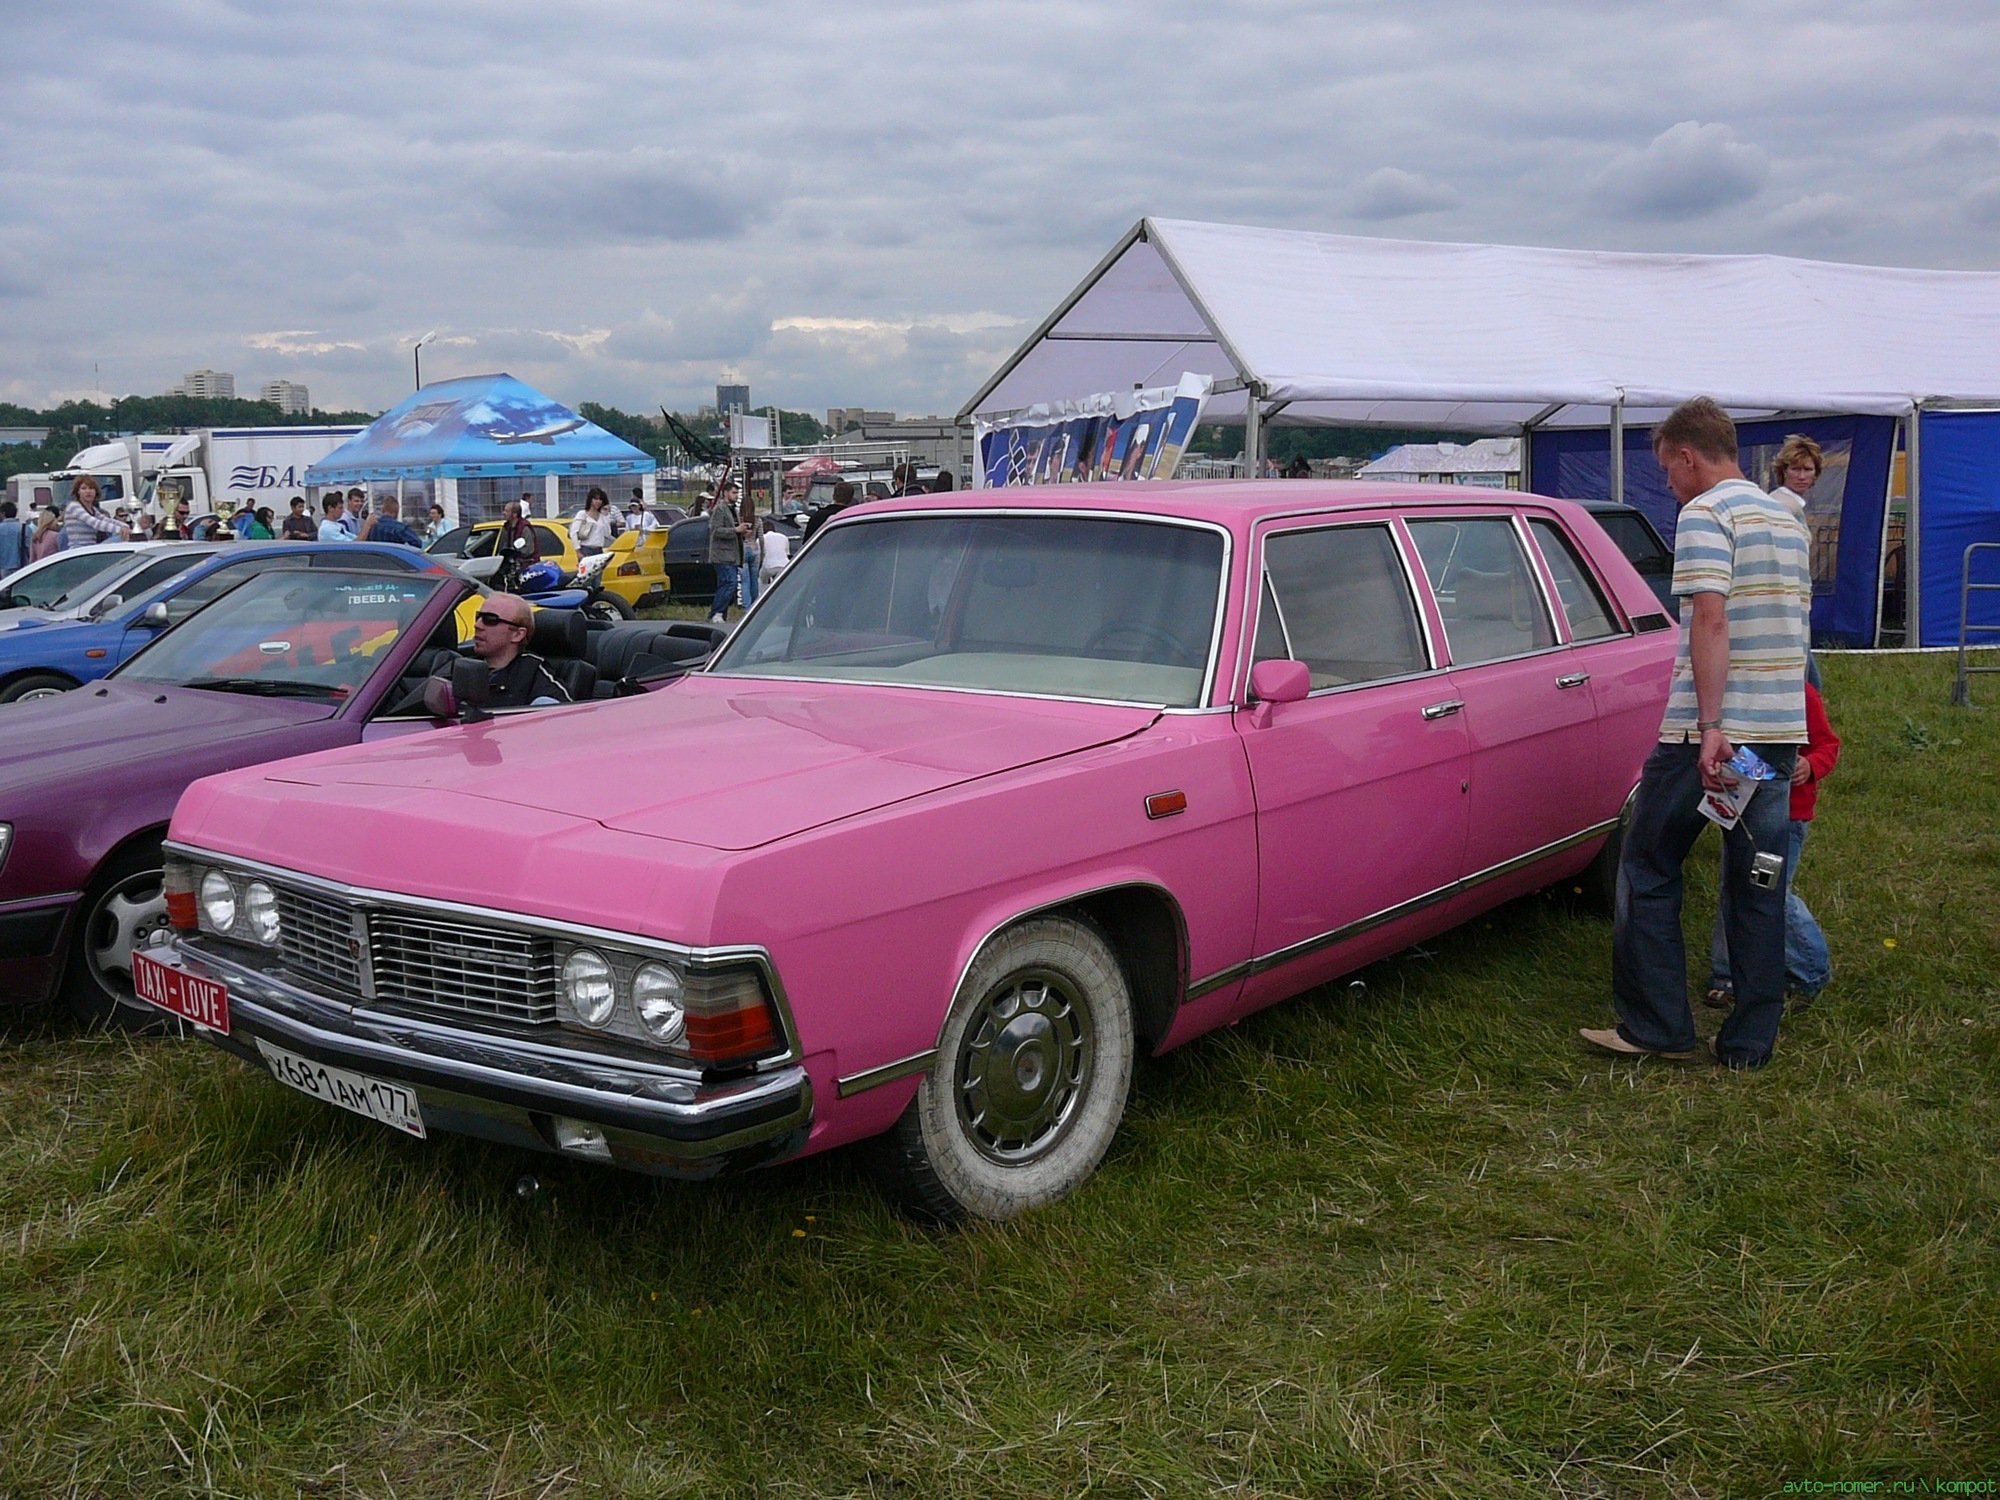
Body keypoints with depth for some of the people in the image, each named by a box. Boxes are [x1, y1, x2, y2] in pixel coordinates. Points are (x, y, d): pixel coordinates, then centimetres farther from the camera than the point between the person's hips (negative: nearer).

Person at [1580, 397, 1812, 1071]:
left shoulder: (1705, 514, -9)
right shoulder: (1788, 520, 17)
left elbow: (1711, 621, -19)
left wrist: (1711, 727, -23)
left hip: (1709, 733, -8)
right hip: (1783, 732, 8)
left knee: (1648, 870, 5)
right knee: (1757, 883, 10)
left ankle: (1656, 1027, 8)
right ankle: (1750, 1042, 15)